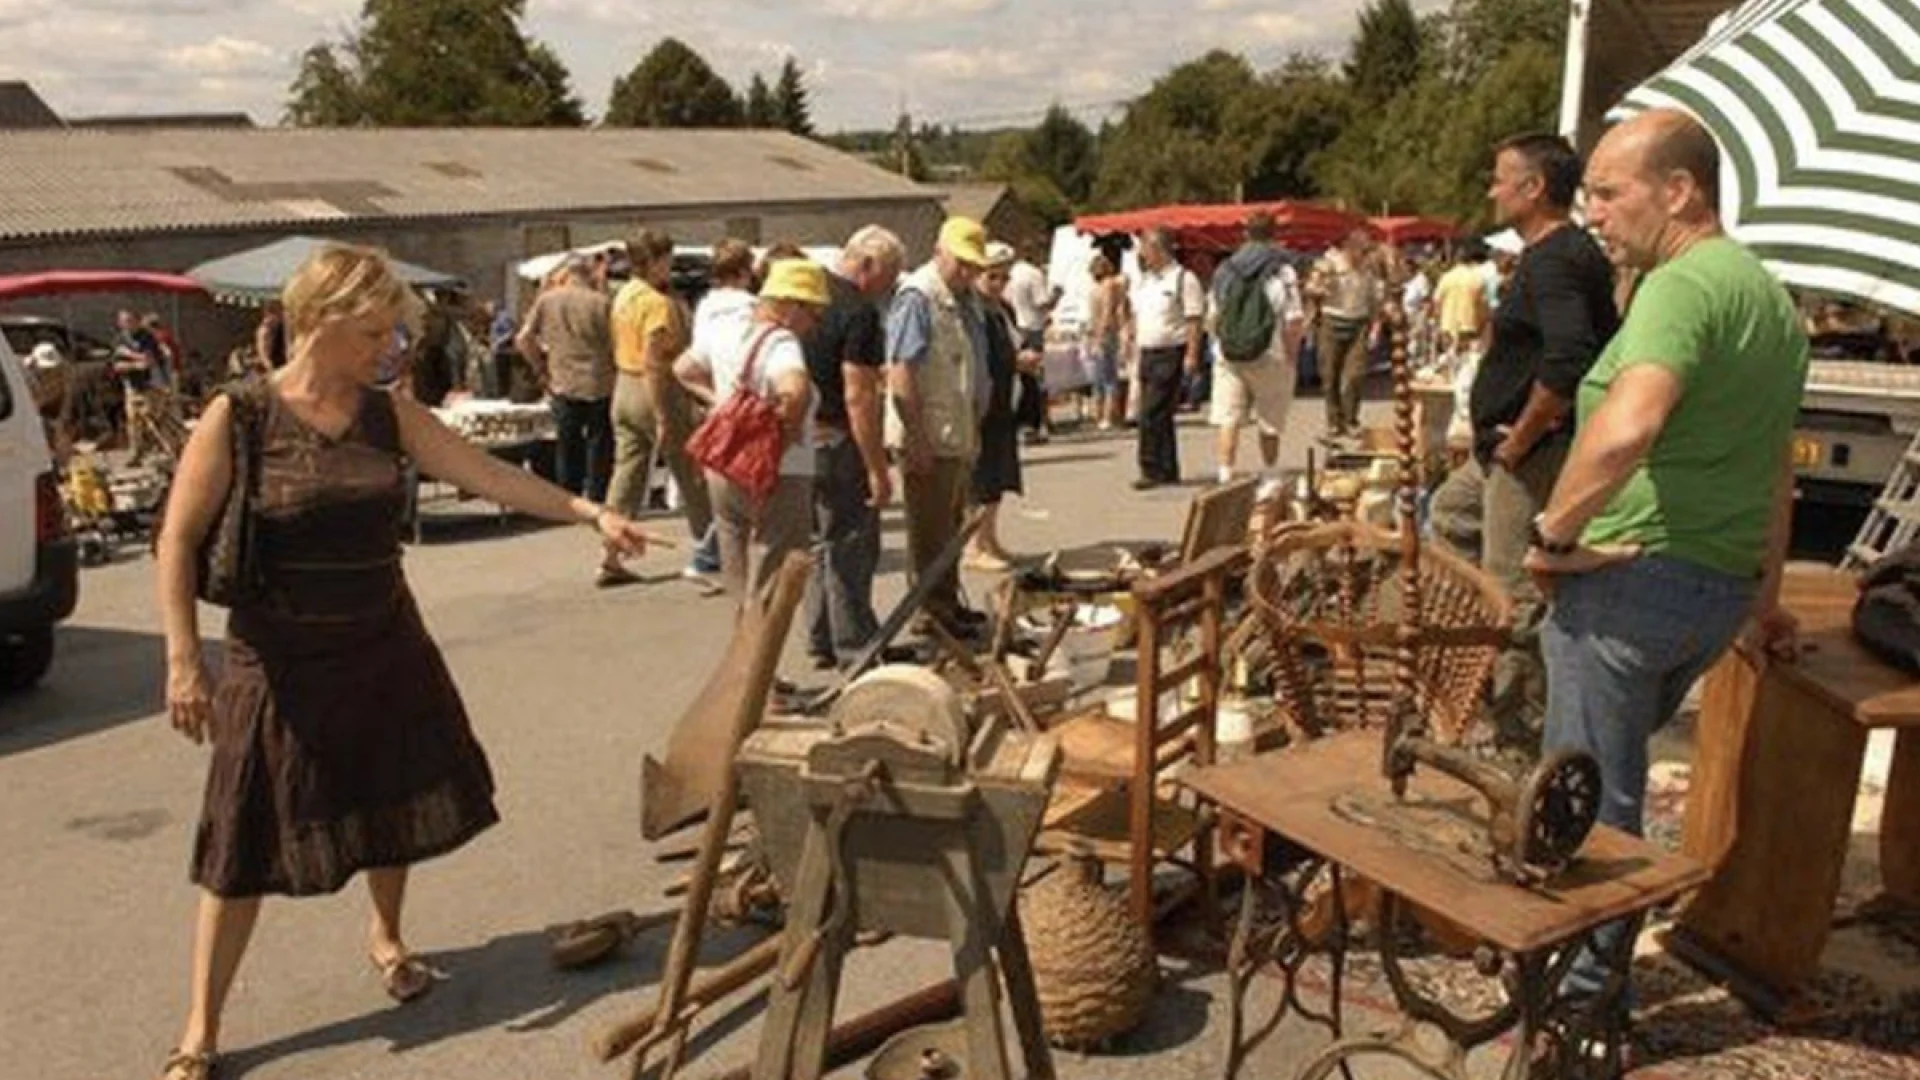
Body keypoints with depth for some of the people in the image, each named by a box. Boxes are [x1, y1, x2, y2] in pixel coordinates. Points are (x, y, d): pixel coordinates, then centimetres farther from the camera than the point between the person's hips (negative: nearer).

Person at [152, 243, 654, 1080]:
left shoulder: (390, 415, -1)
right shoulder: (237, 418, -13)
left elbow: (488, 475, -2)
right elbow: (178, 541, -11)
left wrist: (591, 512, -8)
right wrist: (184, 660, -16)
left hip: (386, 652, 5)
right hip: (280, 666, -4)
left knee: (397, 805, 18)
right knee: (246, 845, 3)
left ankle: (385, 938, 46)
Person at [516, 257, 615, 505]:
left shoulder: (547, 300, 1)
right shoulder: (601, 302, -8)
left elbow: (523, 340, 2)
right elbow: (614, 345, -10)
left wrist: (541, 368, 11)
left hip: (563, 386, 3)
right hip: (599, 386, -3)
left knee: (567, 446, 14)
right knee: (599, 447, 7)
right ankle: (596, 502, 9)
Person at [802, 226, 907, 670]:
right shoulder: (859, 312, -17)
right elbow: (857, 396, -21)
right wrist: (878, 469, -19)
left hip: (797, 433, 9)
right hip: (835, 439, -9)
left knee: (823, 542, 17)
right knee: (852, 546, 1)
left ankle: (821, 642, 24)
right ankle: (854, 645, 7)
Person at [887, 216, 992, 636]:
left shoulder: (964, 298, 14)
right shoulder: (916, 297, -16)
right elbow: (900, 371, -22)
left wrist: (974, 428, 19)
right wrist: (917, 438, -23)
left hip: (959, 435, 10)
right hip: (928, 438, -10)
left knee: (951, 523, 18)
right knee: (930, 530, 0)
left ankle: (948, 602, 30)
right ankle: (933, 609, 9)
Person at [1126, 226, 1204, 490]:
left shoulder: (1183, 279, -7)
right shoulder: (1143, 280, 15)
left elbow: (1194, 320, -11)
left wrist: (1191, 354, -17)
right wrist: (1133, 346, 15)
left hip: (1170, 353, -8)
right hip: (1147, 353, 8)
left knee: (1152, 415, -12)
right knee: (1160, 416, 11)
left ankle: (1152, 470, -8)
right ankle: (1169, 470, 19)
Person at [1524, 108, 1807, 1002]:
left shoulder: (1684, 285, -17)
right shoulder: (1769, 294, 15)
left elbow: (1626, 427, -35)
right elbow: (1777, 467, 23)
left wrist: (1554, 531, -21)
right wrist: (1764, 594, 30)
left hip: (1632, 574, -10)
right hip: (1725, 585, 10)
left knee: (1589, 796, 3)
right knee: (1611, 776, 22)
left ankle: (1586, 993, 15)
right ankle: (1602, 957, 32)